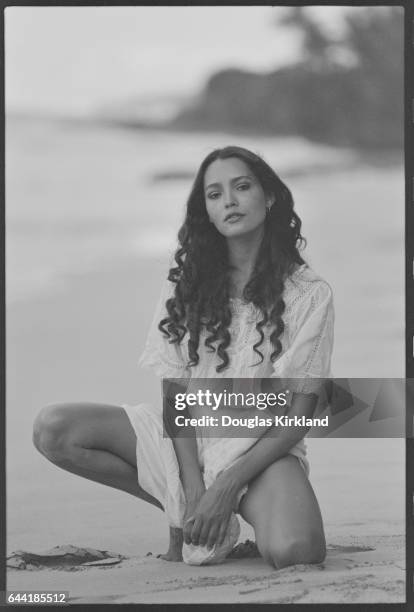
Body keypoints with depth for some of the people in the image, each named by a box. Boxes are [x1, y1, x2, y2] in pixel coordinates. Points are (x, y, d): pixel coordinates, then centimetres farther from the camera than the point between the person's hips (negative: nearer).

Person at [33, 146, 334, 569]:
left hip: (264, 447, -3)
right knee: (52, 430, -17)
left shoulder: (309, 294, -8)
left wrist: (227, 488, -18)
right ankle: (184, 516, -2)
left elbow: (299, 414, -9)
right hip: (185, 439, 4)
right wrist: (193, 487, -16)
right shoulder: (187, 280, 1)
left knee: (292, 553, -35)